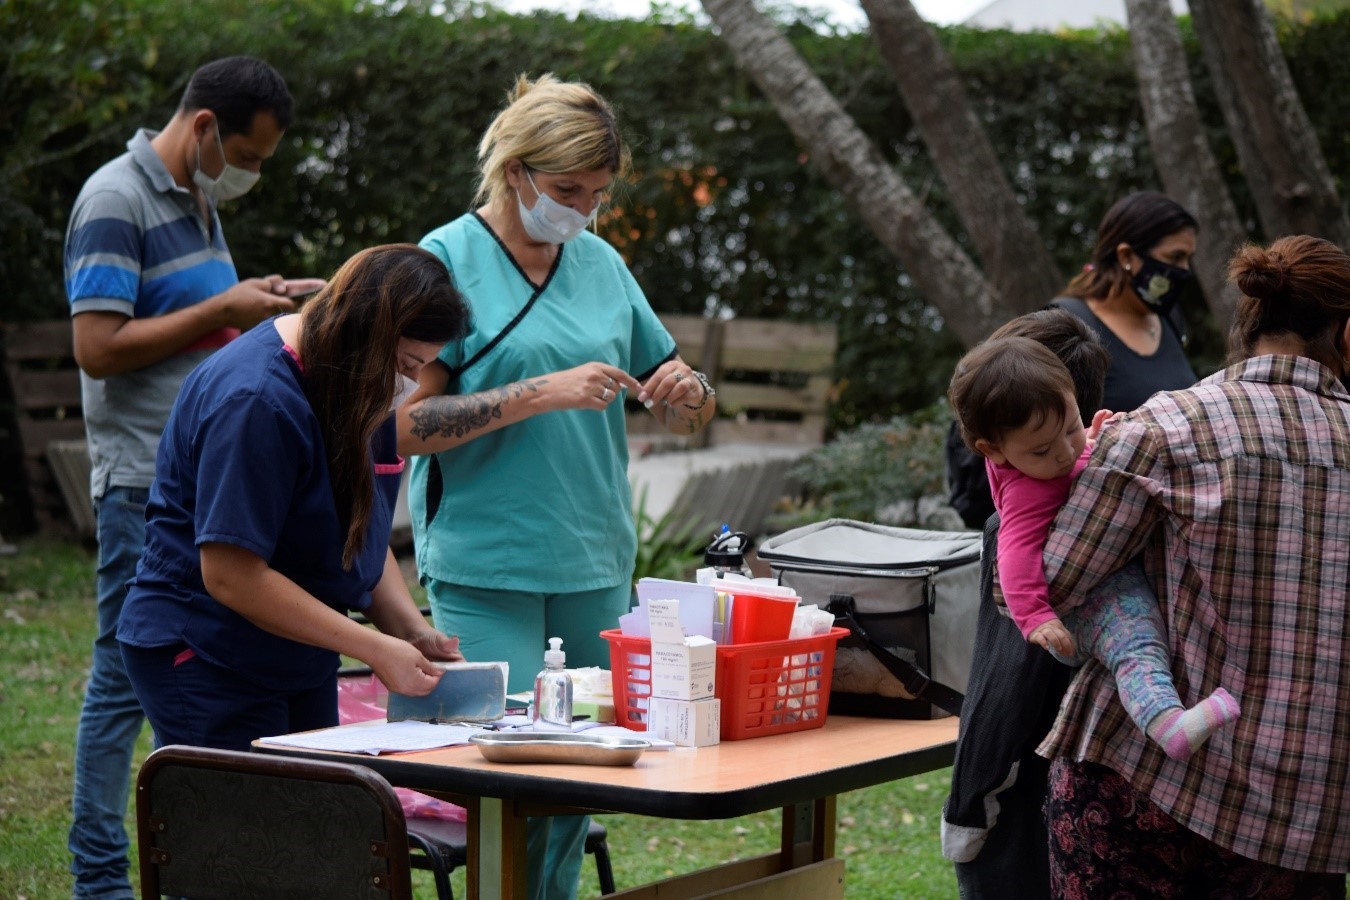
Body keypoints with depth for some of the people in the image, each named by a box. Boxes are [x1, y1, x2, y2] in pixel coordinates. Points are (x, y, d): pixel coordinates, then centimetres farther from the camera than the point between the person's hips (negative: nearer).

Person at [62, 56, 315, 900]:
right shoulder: (115, 200, -12)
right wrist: (224, 309, -16)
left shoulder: (196, 199, 16)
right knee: (127, 677, -5)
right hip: (146, 483, -9)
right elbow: (98, 348, -19)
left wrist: (260, 299, 6)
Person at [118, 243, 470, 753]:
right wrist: (376, 650, -22)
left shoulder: (358, 390, 6)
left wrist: (414, 632, -5)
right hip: (201, 659, -9)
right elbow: (231, 576, -25)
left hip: (301, 663, 9)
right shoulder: (255, 403, -24)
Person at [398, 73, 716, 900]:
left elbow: (691, 414, 18)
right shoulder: (449, 260, -5)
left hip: (595, 567, 5)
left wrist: (684, 389, -6)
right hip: (486, 569, -5)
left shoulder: (602, 264, 11)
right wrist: (544, 392, -20)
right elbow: (407, 425, -13)